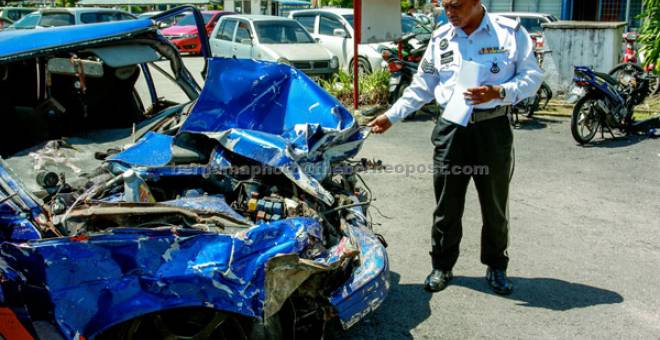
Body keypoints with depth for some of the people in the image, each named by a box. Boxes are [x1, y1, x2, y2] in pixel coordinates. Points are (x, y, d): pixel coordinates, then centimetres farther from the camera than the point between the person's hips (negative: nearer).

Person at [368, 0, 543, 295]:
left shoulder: (510, 32, -1)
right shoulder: (440, 38, 8)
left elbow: (532, 76, -1)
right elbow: (422, 86, 12)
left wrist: (498, 92, -17)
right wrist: (391, 116, 6)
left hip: (493, 127, -2)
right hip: (451, 128, 2)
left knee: (495, 204, 10)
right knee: (447, 204, 7)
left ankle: (496, 267, 27)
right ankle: (442, 266, 22)